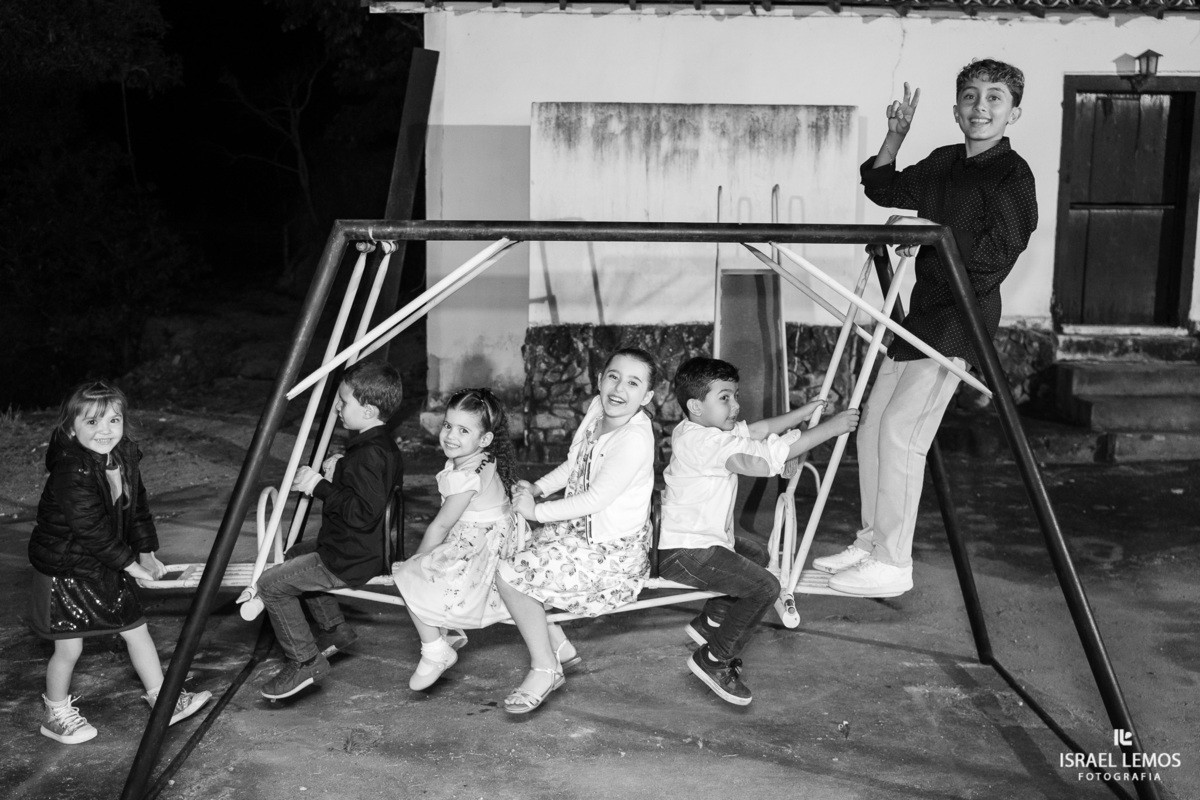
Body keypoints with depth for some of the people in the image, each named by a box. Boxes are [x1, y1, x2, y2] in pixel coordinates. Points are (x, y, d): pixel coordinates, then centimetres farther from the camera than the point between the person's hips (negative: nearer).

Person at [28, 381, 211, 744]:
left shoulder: (125, 458, -2)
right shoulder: (71, 472, -28)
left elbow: (137, 507, 9)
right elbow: (91, 529, -27)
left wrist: (146, 553, 4)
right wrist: (129, 562, -19)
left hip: (106, 567, 7)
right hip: (64, 570, -7)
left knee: (136, 627, 11)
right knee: (69, 647, 4)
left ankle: (162, 700, 22)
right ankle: (56, 715, 27)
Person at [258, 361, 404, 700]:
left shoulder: (371, 456, -28)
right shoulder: (382, 444, 4)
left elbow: (364, 513, -32)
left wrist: (320, 487, -24)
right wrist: (340, 468, 4)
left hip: (350, 563, -11)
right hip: (365, 549, 11)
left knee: (271, 583, -6)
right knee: (297, 555, 31)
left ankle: (305, 661, 2)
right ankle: (335, 629, 34)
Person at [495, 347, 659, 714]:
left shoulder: (634, 439, -27)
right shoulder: (597, 409, 0)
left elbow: (595, 499, -26)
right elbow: (572, 466, 13)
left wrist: (537, 511, -18)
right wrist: (537, 488, -3)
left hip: (613, 550, -9)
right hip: (578, 528, 9)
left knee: (509, 574, -13)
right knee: (506, 548, 10)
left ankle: (545, 669, 4)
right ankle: (559, 647, 19)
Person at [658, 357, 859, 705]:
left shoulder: (705, 430, 8)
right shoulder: (705, 443, -25)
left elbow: (758, 430, 12)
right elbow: (763, 458, -33)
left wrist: (805, 411, 3)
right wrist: (829, 428, -29)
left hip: (701, 537, 11)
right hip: (682, 552, -11)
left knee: (756, 555, 30)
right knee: (764, 587, -17)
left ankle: (710, 622, 32)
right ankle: (713, 660, -2)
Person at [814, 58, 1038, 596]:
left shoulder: (1012, 175, -8)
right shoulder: (941, 163, 15)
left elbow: (999, 251, -20)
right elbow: (883, 190, 28)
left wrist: (930, 228, -17)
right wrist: (894, 137, 15)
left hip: (963, 315, -8)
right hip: (923, 310, 8)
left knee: (900, 428, -15)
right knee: (871, 425, 9)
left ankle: (893, 565, -7)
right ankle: (872, 542, 22)